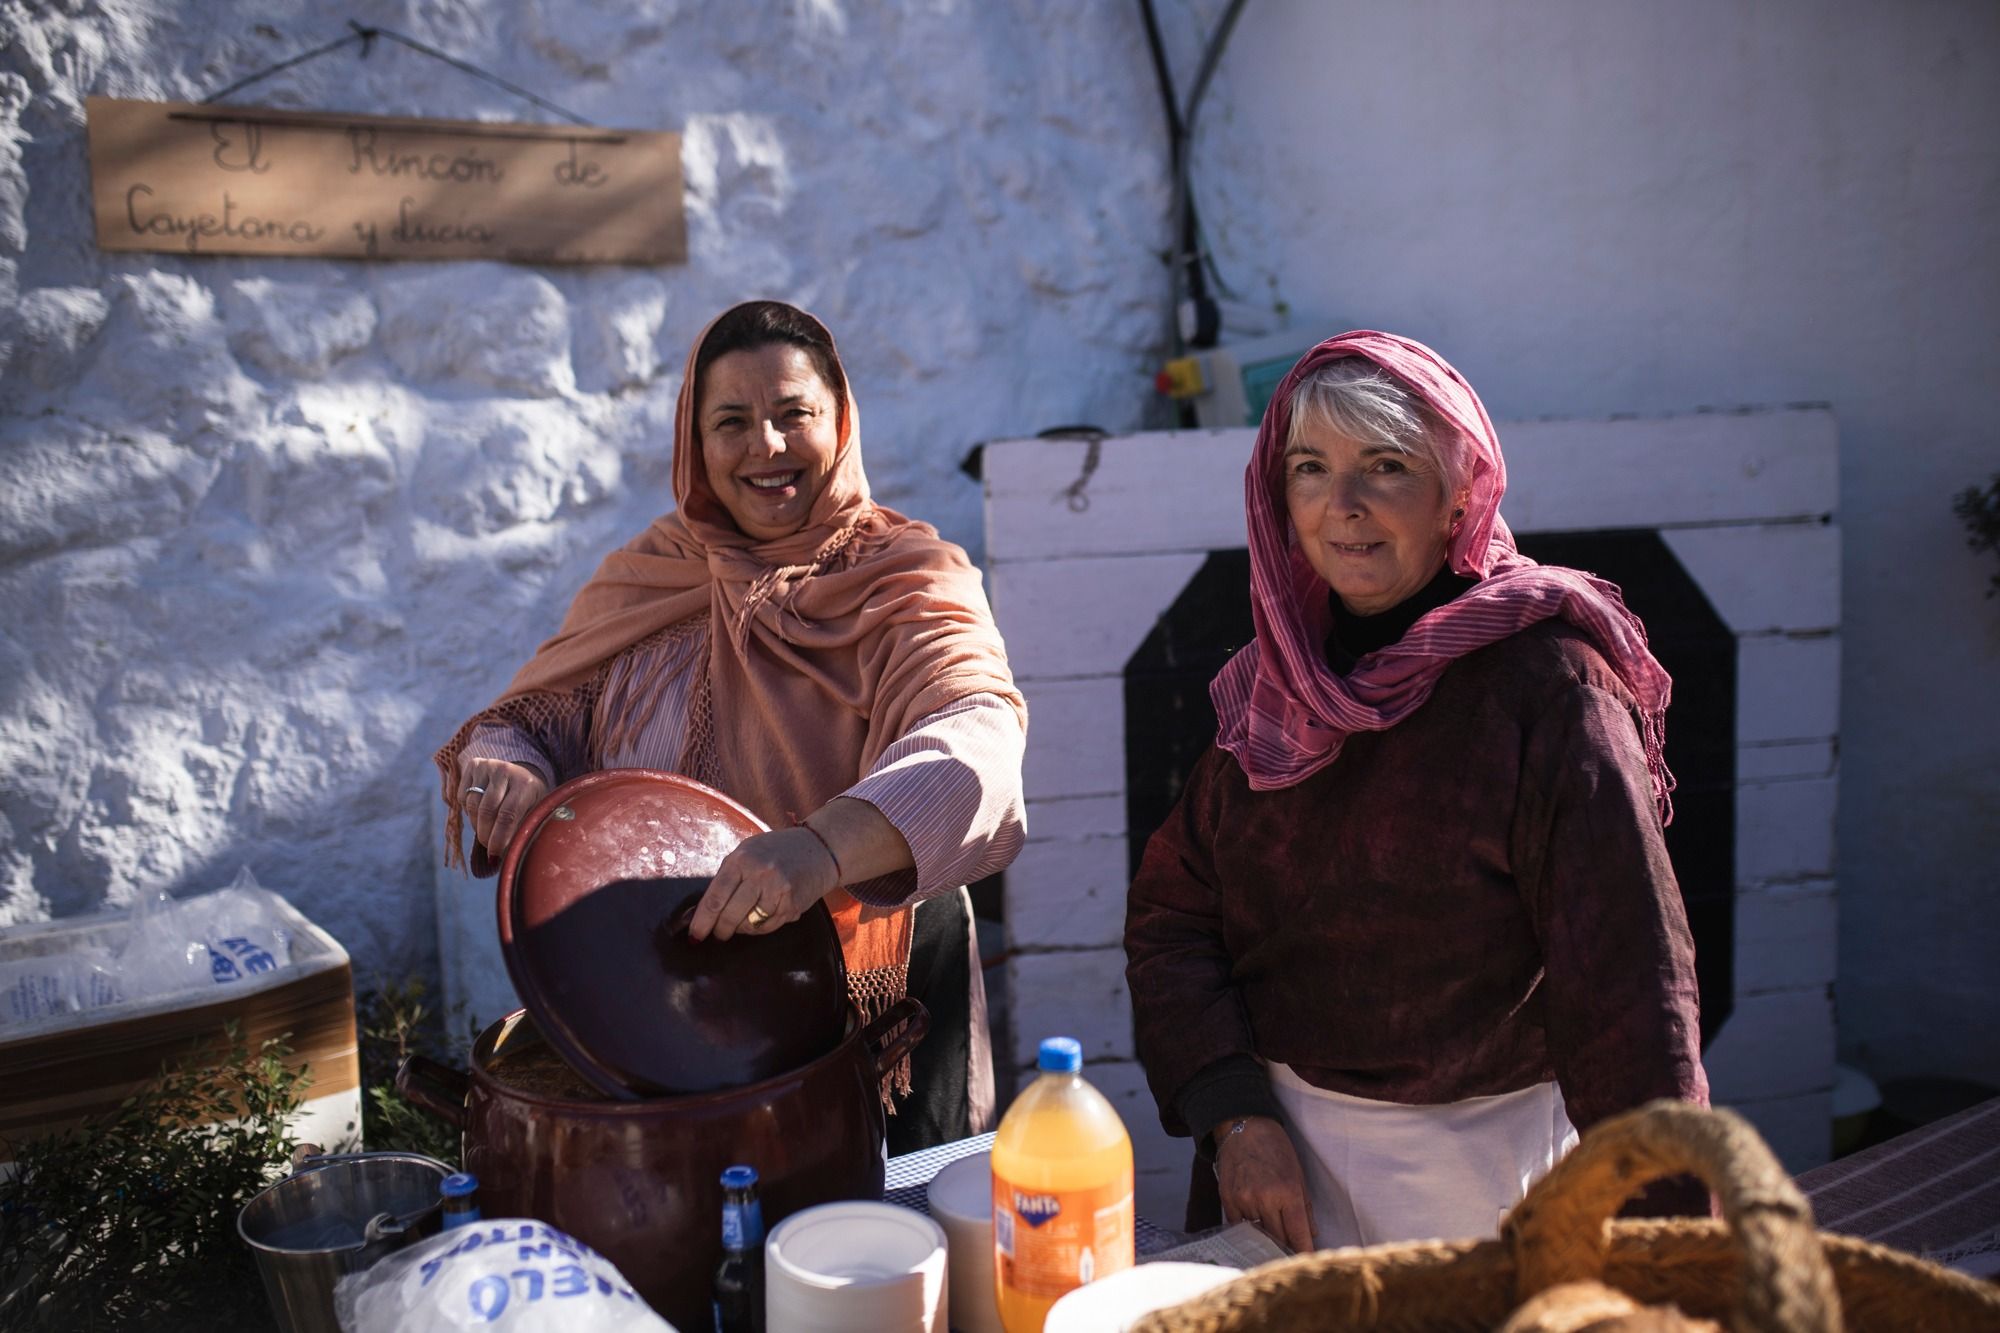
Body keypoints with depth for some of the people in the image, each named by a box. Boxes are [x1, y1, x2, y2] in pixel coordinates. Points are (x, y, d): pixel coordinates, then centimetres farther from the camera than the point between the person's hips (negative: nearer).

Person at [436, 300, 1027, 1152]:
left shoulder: (909, 582, -11)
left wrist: (824, 846, -47)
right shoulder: (641, 580, 5)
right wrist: (503, 771, -18)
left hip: (873, 1001, -3)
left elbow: (977, 739, -29)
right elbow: (534, 715, 7)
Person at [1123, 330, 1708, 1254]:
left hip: (1474, 1157, -5)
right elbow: (1169, 908, 0)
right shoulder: (1280, 683, 0)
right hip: (1276, 1146, 5)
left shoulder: (1542, 684, -16)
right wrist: (1234, 1114, -11)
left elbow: (1626, 978, -18)